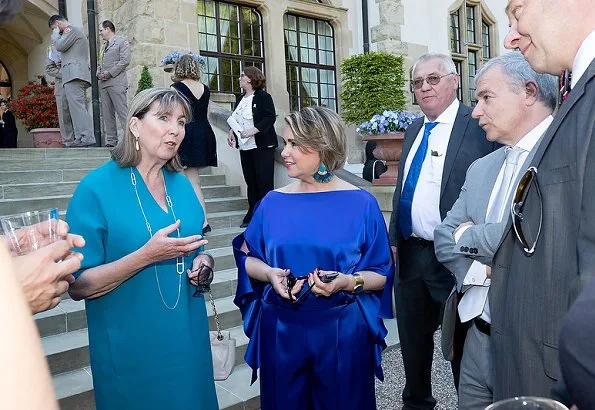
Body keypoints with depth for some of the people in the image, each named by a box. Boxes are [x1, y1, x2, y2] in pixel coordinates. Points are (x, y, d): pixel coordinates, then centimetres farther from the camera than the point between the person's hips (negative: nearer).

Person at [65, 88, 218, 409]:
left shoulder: (181, 185, 2)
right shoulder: (97, 187, -14)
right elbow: (77, 285, -16)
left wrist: (203, 263, -8)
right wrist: (146, 255, -28)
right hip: (131, 350, -5)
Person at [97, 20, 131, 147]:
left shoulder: (122, 42, 4)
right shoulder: (103, 47, 27)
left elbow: (125, 60, -9)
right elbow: (98, 63, 27)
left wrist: (110, 73, -12)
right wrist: (98, 73, 5)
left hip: (116, 82, -7)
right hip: (103, 83, 7)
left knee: (122, 112, -11)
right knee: (107, 113, 4)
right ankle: (111, 140, 6)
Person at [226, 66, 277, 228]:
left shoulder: (263, 96, -6)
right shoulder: (240, 99, 18)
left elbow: (270, 118, -15)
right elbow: (235, 119, 23)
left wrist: (252, 131, -22)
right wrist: (231, 132, 4)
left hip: (262, 146, -7)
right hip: (245, 147, 8)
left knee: (265, 183, -5)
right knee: (250, 182, 11)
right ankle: (252, 215, 19)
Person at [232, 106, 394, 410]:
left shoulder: (361, 204, -6)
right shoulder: (273, 202, 1)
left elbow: (381, 274, -3)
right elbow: (247, 258, 7)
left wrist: (349, 282, -21)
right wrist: (270, 274, -13)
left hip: (343, 331, -2)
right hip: (280, 329, 2)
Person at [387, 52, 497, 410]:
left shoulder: (479, 126, -10)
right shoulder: (414, 130, 13)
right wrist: (394, 239, 12)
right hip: (411, 254, 7)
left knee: (462, 343, 9)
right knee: (413, 339, 20)